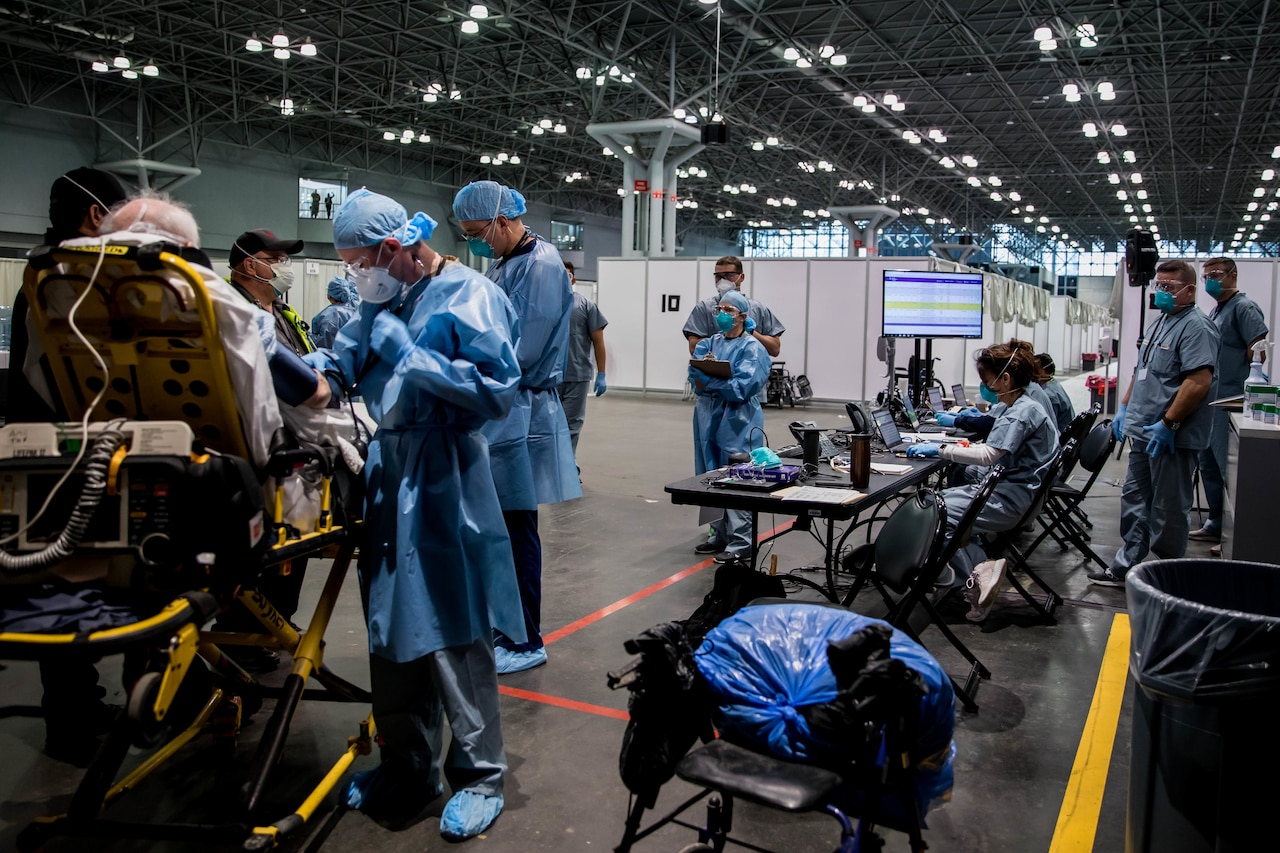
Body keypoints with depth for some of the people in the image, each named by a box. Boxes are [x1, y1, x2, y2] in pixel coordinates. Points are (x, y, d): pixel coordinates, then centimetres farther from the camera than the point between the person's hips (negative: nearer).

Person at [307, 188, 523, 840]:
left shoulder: (468, 296, -12)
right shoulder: (385, 301, 12)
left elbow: (496, 392, -20)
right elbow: (343, 359, 15)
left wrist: (409, 355, -19)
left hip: (445, 487, -8)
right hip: (390, 477, 8)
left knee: (453, 636, 1)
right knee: (393, 629, 14)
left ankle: (479, 775, 18)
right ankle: (409, 767, 31)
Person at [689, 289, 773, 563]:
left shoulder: (752, 348, -5)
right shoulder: (709, 343, 14)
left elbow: (742, 387, -16)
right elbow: (695, 375, 3)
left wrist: (707, 381, -16)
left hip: (737, 421, -7)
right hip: (709, 417, 7)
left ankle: (741, 542, 1)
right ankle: (720, 535, 24)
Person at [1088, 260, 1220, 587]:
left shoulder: (1196, 327, -15)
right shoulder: (1162, 322, 16)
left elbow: (1199, 381, -25)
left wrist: (1168, 424, -24)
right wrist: (1124, 407, 18)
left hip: (1172, 437, -10)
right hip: (1144, 433, 10)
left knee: (1168, 509, 0)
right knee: (1134, 501, 13)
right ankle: (1125, 567, 22)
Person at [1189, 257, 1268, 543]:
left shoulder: (1244, 308, -10)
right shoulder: (1217, 310, 18)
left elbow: (1258, 353, -18)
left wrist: (1242, 390, -16)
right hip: (1211, 402, 10)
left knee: (1230, 471, -6)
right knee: (1209, 466, 15)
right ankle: (1216, 524, 24)